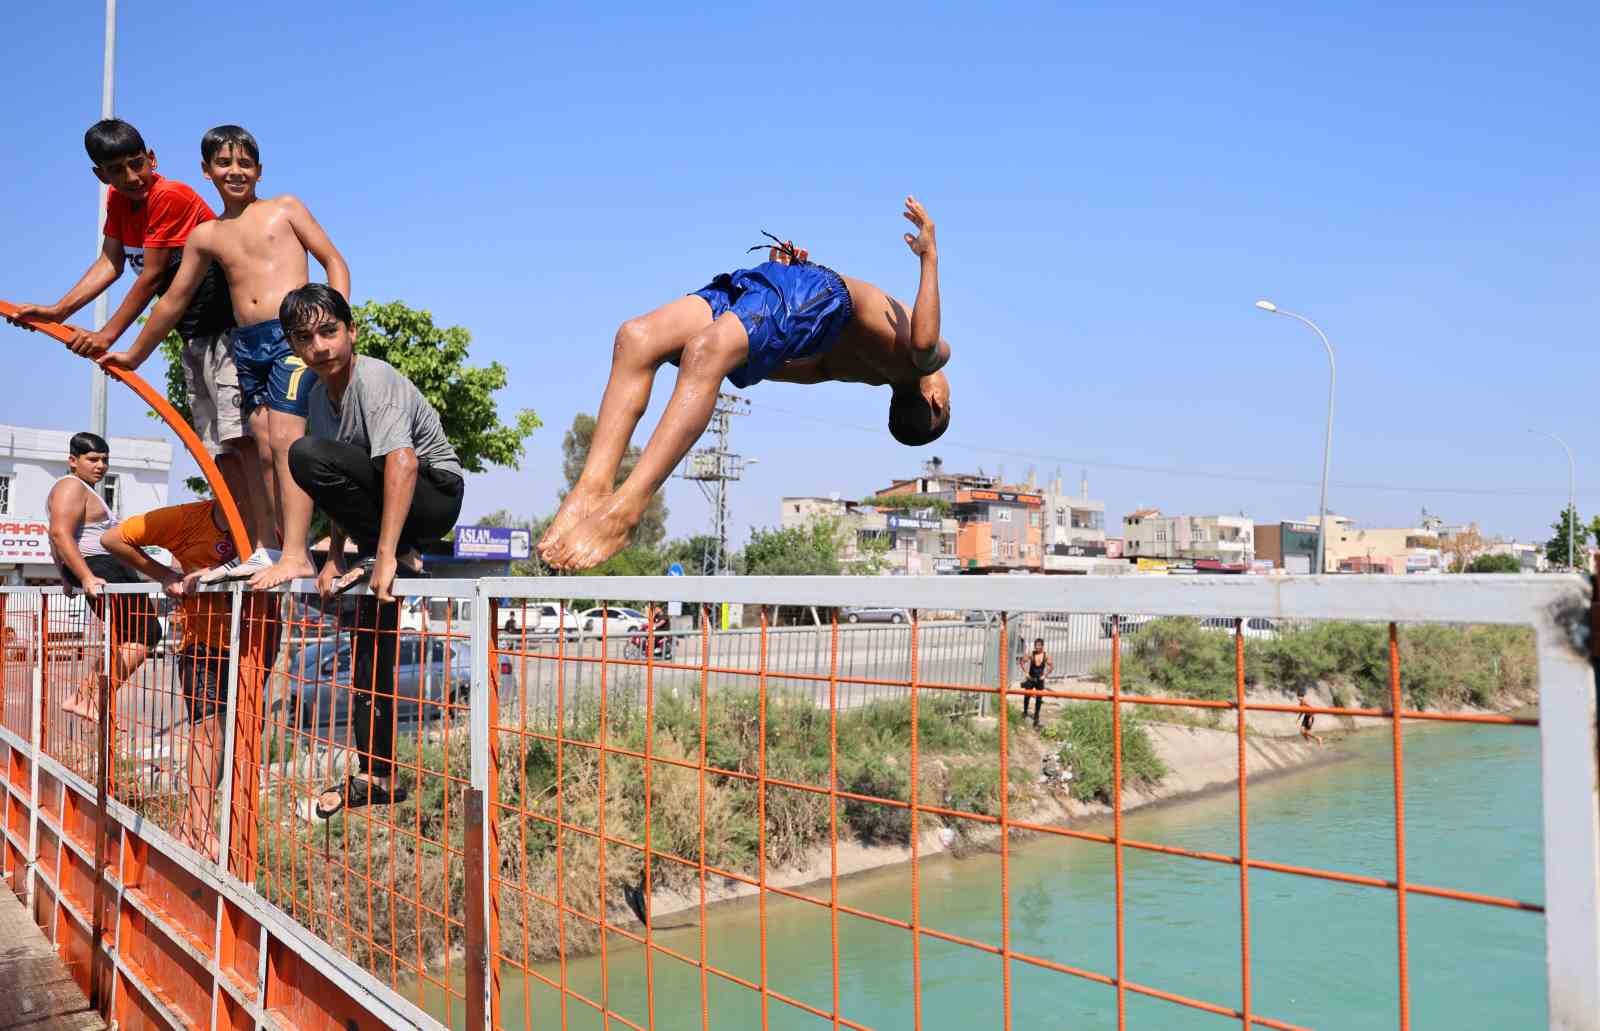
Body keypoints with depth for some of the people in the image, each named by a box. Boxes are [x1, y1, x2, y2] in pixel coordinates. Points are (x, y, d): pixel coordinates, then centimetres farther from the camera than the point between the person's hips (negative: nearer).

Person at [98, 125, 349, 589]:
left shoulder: (284, 208, 9)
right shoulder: (205, 236, 16)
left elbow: (334, 261, 5)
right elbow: (174, 300, 23)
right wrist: (135, 355, 29)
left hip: (292, 333, -5)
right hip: (246, 343, 5)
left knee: (284, 438, -15)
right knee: (263, 449, 5)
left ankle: (296, 554, -20)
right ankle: (264, 550, 12)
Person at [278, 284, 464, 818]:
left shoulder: (375, 380, -19)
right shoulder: (320, 394, 7)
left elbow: (402, 460, -33)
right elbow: (342, 485, 9)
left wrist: (385, 553, -38)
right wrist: (335, 557, 0)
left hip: (436, 494, -8)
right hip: (385, 507, 8)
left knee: (308, 455, -26)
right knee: (370, 634, 4)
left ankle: (398, 556, -14)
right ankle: (376, 775, 12)